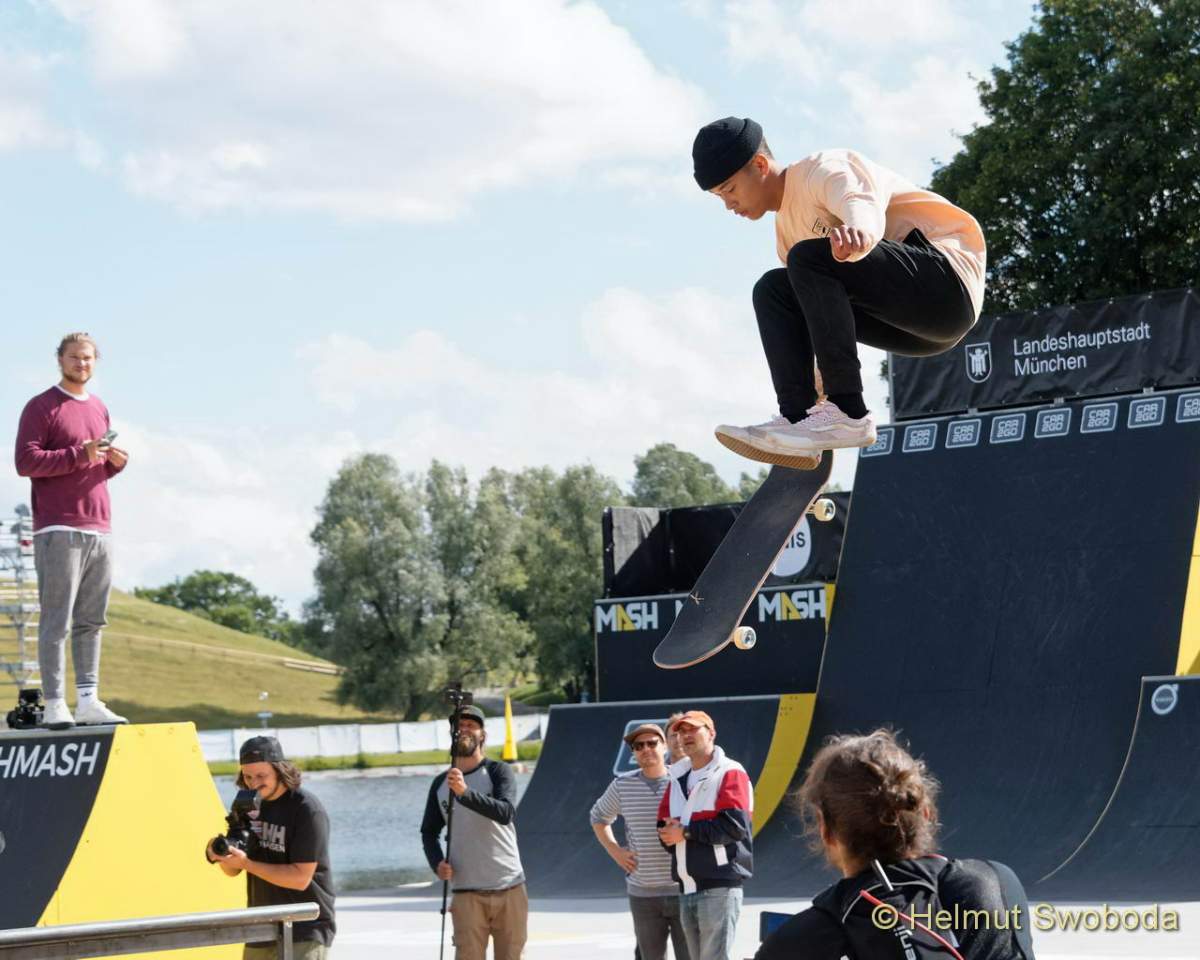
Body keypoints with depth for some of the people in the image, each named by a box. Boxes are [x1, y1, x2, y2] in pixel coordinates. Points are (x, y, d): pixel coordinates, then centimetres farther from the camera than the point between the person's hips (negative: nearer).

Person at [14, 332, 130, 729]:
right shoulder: (41, 407, -1)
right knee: (56, 621, -8)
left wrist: (116, 462, 6)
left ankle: (88, 700, 7)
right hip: (58, 529, -7)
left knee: (92, 621, 5)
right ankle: (54, 704, -9)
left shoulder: (100, 409, 21)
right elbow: (26, 461, -11)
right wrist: (79, 454, -18)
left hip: (99, 529, 7)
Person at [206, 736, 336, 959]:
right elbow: (232, 871, 9)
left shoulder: (307, 809, -15)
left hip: (303, 933, -8)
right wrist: (221, 854, -15)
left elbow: (300, 878, -20)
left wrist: (246, 863, -26)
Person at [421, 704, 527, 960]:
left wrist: (465, 792, -33)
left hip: (509, 889, -1)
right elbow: (429, 831, 19)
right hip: (466, 892, 2)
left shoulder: (498, 772, -1)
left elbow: (506, 812, -20)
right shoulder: (440, 783, 8)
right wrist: (437, 862, -1)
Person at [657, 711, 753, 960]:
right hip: (687, 890, 8)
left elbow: (735, 824, -16)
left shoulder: (730, 773, -4)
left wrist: (686, 832, -12)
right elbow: (664, 825, 18)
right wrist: (669, 832, -6)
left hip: (719, 886, -8)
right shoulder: (678, 778, 20)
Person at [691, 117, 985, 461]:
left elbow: (864, 203, -30)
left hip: (949, 281, -9)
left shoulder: (823, 168, -7)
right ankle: (797, 417, -16)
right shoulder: (786, 232, 20)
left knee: (808, 259, -25)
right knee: (773, 290, 2)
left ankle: (848, 416, -32)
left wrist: (857, 230, -54)